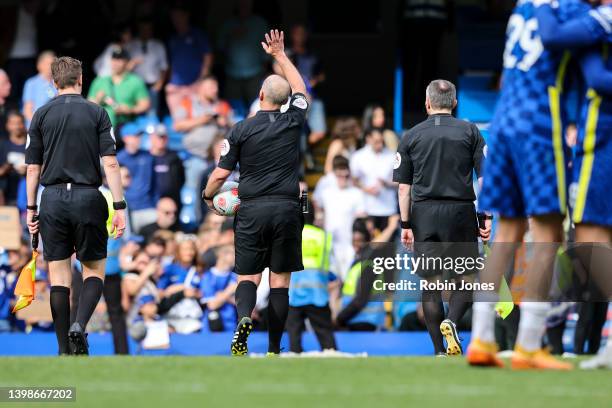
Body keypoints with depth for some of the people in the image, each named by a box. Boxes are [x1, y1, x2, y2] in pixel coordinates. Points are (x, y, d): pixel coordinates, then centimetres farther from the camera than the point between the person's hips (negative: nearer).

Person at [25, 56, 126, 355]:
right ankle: (79, 326, -15)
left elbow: (33, 167, 5)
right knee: (95, 270, 10)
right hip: (88, 198, -1)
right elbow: (110, 164, -6)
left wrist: (31, 208, 13)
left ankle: (64, 350, 4)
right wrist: (119, 207, -5)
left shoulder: (42, 115, 5)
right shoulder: (96, 113, 0)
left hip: (53, 199, 2)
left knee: (59, 275, 5)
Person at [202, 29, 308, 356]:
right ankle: (274, 349, 4)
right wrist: (280, 56, 32)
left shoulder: (241, 130, -2)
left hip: (251, 211, -1)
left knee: (248, 276, 4)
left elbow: (221, 173, 0)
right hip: (287, 208, 1)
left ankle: (244, 317, -28)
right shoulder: (293, 122, 3)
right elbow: (300, 89, 23)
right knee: (280, 280, 5)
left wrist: (208, 196, 20)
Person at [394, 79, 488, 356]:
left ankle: (440, 351, 5)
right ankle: (451, 321, -20)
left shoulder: (411, 136, 6)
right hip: (460, 212, -1)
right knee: (466, 278, 9)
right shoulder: (470, 132, 3)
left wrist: (405, 224, 6)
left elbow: (404, 187, 3)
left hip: (424, 214, 1)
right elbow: (485, 177, -2)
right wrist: (488, 217, -1)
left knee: (430, 283, 8)